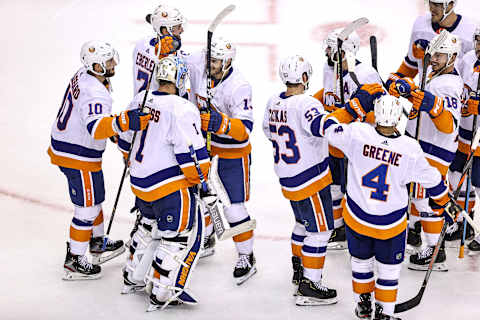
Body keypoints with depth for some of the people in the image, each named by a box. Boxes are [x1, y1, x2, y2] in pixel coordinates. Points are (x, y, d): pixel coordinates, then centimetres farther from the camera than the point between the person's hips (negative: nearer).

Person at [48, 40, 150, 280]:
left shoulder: (84, 76, 3)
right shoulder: (94, 93, -28)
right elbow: (96, 128, -45)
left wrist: (115, 130, 26)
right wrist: (122, 122, -57)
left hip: (64, 147, 10)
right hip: (78, 157, -10)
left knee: (95, 197, 25)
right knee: (87, 207, 1)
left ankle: (97, 242, 43)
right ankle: (74, 261, 11)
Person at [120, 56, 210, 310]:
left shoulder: (140, 100, 4)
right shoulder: (182, 110, -19)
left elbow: (126, 138, 17)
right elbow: (192, 155, -20)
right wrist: (198, 178, -2)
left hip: (140, 184, 8)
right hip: (170, 186, -8)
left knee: (150, 225, 28)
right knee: (182, 234, 3)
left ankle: (132, 279, 39)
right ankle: (162, 294, 2)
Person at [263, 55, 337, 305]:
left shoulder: (273, 103, 4)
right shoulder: (306, 104, -22)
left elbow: (268, 131, 22)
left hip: (288, 178, 9)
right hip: (311, 179, -9)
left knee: (304, 222, 26)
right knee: (320, 229, -1)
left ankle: (299, 270, 40)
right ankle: (309, 286, 0)